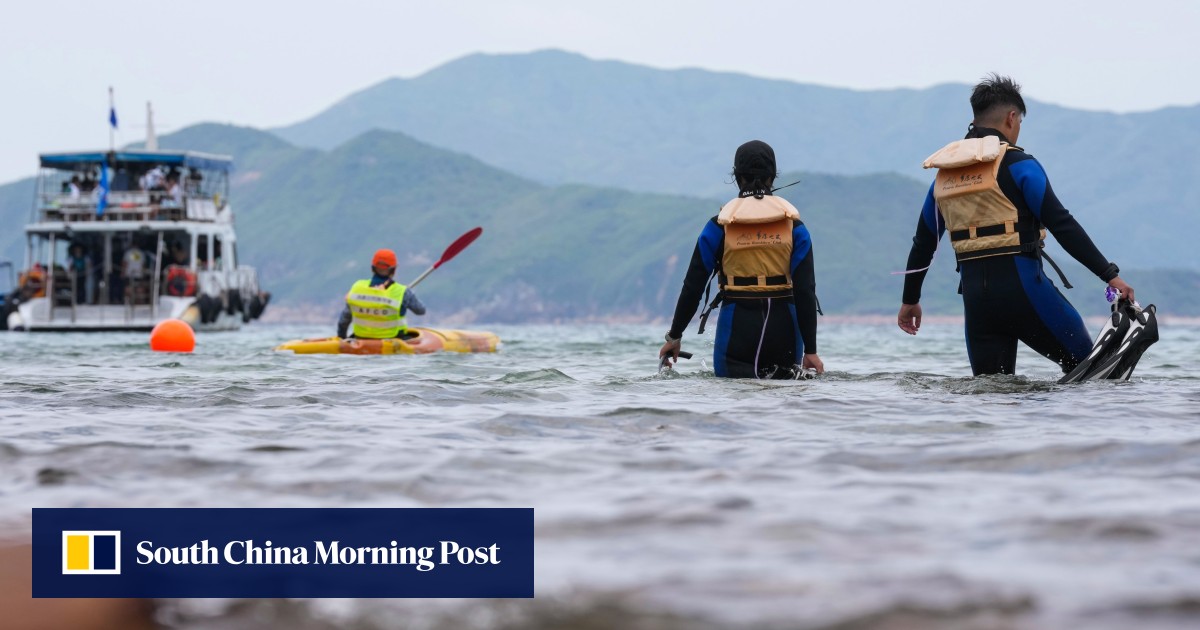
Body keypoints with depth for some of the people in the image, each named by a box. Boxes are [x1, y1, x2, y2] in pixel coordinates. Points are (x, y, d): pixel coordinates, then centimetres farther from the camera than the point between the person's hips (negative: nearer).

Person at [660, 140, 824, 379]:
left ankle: (751, 378, -31)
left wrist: (674, 336, 12)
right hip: (784, 326, 1)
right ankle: (790, 375, -26)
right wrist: (810, 350, -2)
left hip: (737, 326, -1)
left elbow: (693, 286, 1)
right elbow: (805, 291, -3)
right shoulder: (794, 226, 2)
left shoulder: (719, 226, 0)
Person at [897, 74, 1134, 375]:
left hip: (975, 294, 6)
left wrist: (910, 300, 30)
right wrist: (1110, 274, -11)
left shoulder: (944, 174, 13)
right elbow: (1062, 225, -12)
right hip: (1021, 287, -6)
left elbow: (923, 243, 20)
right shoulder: (1016, 163, -6)